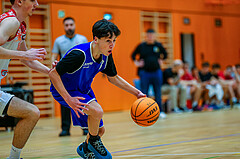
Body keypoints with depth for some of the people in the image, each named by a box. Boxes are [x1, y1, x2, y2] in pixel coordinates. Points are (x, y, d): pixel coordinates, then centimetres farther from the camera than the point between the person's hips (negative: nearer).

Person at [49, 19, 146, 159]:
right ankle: (93, 142, -2)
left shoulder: (106, 55, -10)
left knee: (100, 130, 10)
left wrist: (137, 93, 2)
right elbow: (53, 74, -31)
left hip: (84, 90, 7)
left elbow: (113, 77, 8)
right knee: (97, 110, -31)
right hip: (65, 91, -7)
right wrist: (69, 99, -36)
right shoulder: (79, 54, -33)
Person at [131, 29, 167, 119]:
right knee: (144, 93, -1)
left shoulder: (158, 45, 3)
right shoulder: (141, 46, -1)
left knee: (158, 93, 5)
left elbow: (165, 54, 21)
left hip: (156, 72, 1)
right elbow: (133, 55, 12)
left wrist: (161, 60, 7)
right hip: (144, 72, -1)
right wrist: (136, 63, 0)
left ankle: (160, 111, 11)